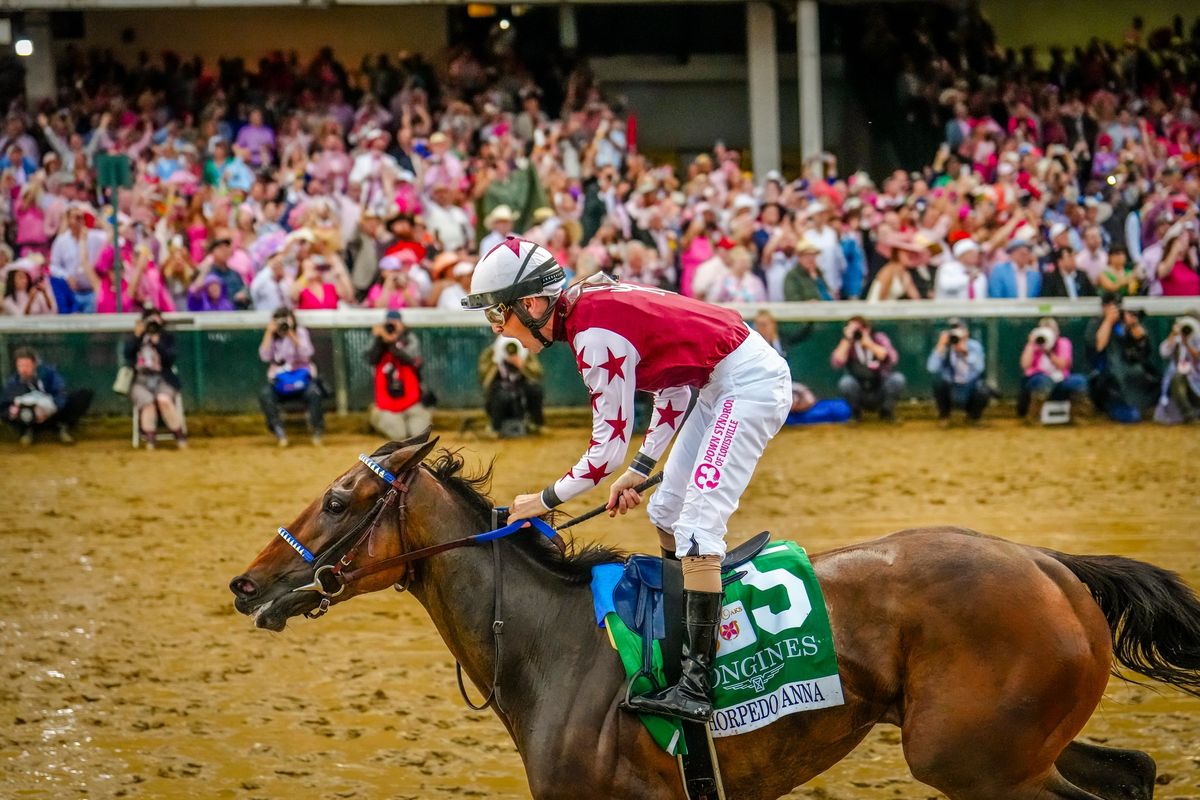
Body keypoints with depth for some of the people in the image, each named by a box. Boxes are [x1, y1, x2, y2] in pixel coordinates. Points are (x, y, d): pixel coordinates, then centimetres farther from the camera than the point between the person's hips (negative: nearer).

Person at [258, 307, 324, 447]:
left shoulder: (301, 333, 3)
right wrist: (269, 333, -10)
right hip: (279, 381, 1)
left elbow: (306, 356, -12)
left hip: (302, 377, -1)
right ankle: (278, 431, -23)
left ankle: (317, 430, -17)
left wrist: (292, 336, -19)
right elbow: (265, 357, -8)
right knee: (264, 393, -30)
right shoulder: (272, 337, 8)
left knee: (313, 392, -34)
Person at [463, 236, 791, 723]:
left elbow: (608, 447, -19)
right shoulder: (596, 303, 5)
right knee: (667, 511, 17)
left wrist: (544, 500, -6)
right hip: (718, 385, 11)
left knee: (695, 524, -18)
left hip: (749, 385, -11)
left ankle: (697, 686, -22)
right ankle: (683, 639, 30)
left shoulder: (595, 335, -23)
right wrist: (640, 470, 12)